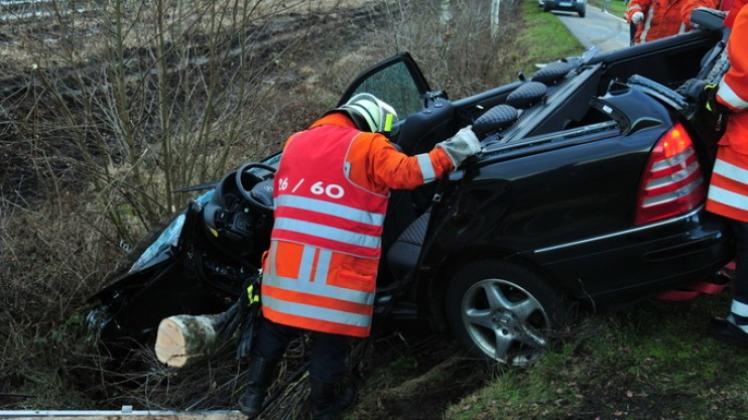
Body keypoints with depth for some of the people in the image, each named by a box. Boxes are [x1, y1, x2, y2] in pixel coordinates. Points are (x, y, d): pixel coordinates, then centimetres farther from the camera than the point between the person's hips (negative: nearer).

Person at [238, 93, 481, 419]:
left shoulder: (295, 143, 17)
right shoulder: (367, 146, -4)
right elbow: (406, 172, -10)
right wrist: (452, 151, -2)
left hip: (287, 258, 6)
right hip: (336, 265, -5)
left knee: (276, 327, 21)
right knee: (330, 337, 11)